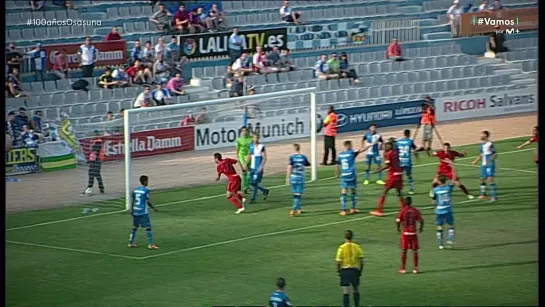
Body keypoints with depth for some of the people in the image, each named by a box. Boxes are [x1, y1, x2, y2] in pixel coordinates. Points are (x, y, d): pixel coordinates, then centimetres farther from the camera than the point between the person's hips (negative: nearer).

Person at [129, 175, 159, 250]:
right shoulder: (146, 190, -12)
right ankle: (151, 244, -7)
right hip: (143, 212, -7)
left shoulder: (135, 189, 8)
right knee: (148, 227, -3)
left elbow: (133, 201, 12)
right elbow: (147, 201, -13)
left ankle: (131, 243, 20)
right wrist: (154, 208, 1)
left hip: (135, 211, 7)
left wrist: (132, 209, 23)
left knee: (135, 227, 17)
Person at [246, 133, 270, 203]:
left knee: (255, 183, -7)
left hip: (259, 168, -7)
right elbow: (249, 156, 21)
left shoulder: (261, 147, -9)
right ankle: (265, 191, 25)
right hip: (252, 168, 7)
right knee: (252, 183, 7)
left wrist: (261, 167, -19)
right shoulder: (251, 146, 10)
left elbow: (264, 158, -11)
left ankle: (253, 198, 2)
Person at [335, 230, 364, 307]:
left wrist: (338, 270, 6)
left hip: (345, 270, -2)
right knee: (356, 290, 18)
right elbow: (361, 261, -1)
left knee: (346, 292, -1)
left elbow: (338, 261, -10)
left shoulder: (341, 248, -9)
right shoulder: (357, 247, -3)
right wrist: (360, 271, 12)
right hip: (355, 270, 2)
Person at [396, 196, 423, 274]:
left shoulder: (403, 211, -7)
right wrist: (421, 228, 15)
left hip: (405, 233, -1)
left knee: (404, 251, 7)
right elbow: (421, 220, -4)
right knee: (415, 251, 8)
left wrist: (398, 228, 6)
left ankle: (403, 268, 10)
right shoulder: (416, 211, -1)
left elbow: (398, 221, -13)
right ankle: (415, 268, 8)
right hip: (413, 233, 1)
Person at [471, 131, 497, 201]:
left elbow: (494, 154, -15)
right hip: (484, 164, 9)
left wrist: (490, 160, -28)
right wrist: (475, 161, 19)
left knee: (490, 179, -16)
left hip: (490, 164, -9)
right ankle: (483, 194, 33)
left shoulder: (490, 144, -14)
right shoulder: (482, 144, 11)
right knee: (482, 179, 15)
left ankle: (494, 196, -14)